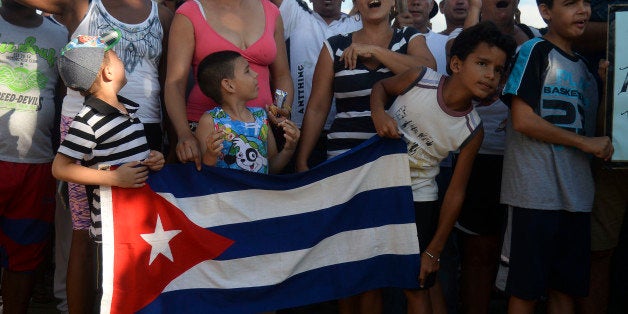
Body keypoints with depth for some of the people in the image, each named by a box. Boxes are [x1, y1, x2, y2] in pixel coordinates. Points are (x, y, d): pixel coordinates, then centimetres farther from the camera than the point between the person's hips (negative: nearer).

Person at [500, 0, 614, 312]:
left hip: (576, 193, 7)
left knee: (566, 286, 11)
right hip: (537, 192, -7)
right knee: (526, 289, -1)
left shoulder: (583, 65, 18)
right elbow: (522, 120, -12)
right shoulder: (535, 50, -3)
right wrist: (585, 143, -9)